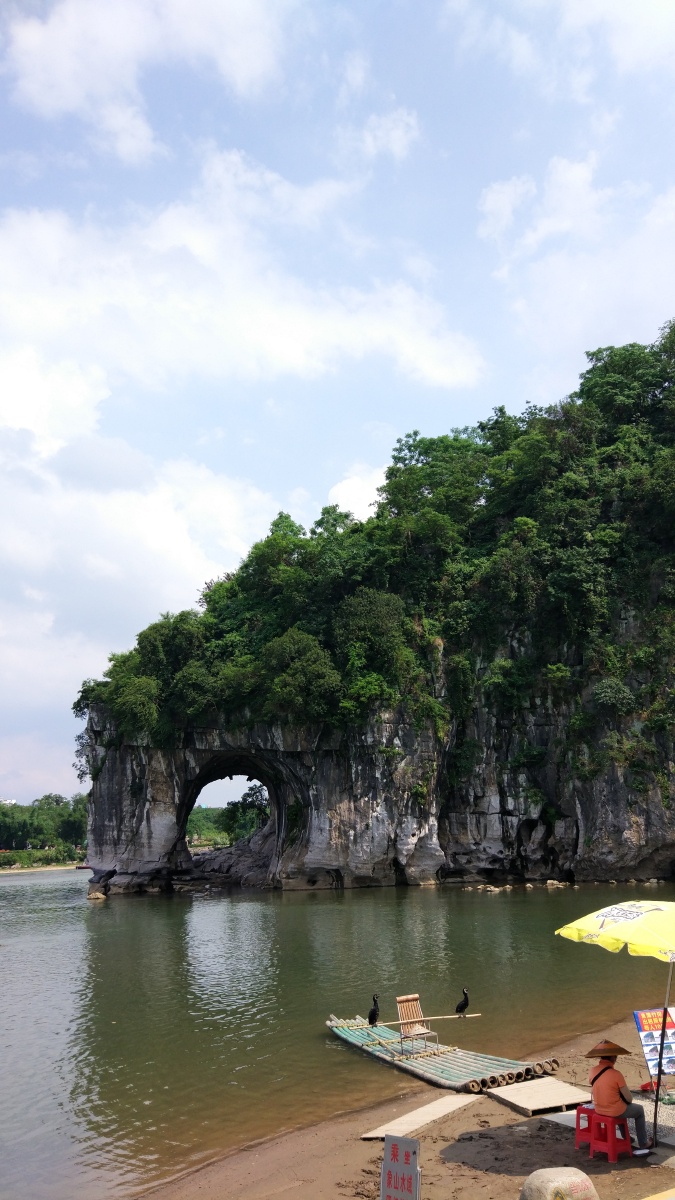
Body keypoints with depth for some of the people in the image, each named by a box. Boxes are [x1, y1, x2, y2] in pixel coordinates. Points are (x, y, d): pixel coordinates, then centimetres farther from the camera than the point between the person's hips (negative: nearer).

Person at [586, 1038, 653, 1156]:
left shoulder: (592, 1071, -7)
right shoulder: (616, 1074, -24)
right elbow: (629, 1099, -15)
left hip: (598, 1109, 6)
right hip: (615, 1111, -6)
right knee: (639, 1110, 23)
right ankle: (643, 1144, 30)